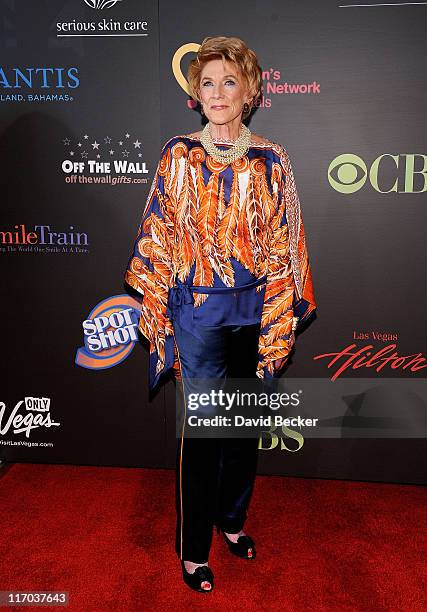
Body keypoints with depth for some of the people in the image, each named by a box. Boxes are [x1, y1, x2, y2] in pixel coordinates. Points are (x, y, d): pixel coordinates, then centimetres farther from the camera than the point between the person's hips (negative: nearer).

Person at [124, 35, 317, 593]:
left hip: (256, 309, 2)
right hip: (201, 310, -2)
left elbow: (283, 246, 2)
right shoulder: (179, 155, 2)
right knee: (201, 427, 3)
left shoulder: (271, 160, 4)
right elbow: (159, 238, 1)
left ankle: (232, 519, 40)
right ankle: (193, 550, 25)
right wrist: (159, 312, -3)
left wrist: (278, 324, -3)